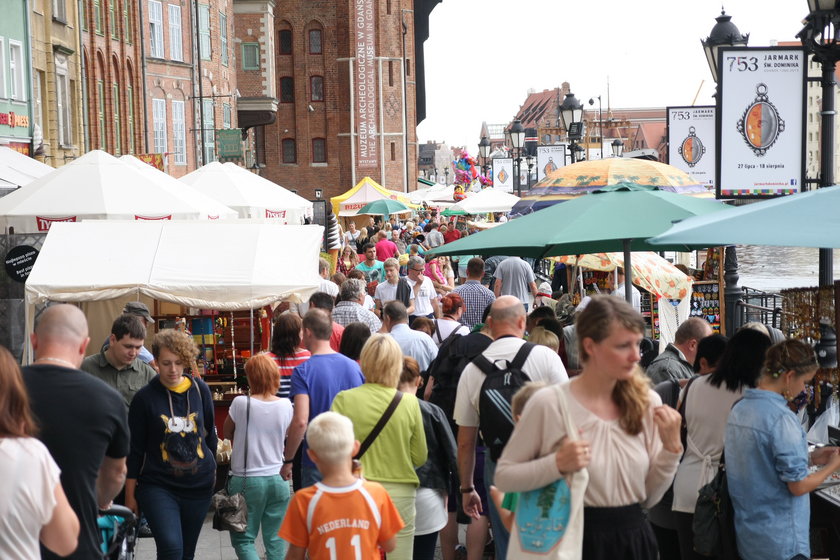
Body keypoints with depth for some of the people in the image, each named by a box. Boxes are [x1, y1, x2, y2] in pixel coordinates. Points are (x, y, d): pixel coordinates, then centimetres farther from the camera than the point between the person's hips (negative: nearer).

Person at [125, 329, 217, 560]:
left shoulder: (200, 390, 1)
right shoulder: (145, 397, -6)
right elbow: (135, 450, -2)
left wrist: (213, 469, 18)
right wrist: (130, 495, 0)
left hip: (198, 486, 3)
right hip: (158, 486, -3)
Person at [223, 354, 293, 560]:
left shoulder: (241, 403, -13)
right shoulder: (285, 405, -4)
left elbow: (227, 433, 3)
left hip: (247, 480, -3)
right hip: (278, 479, 3)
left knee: (243, 538, 7)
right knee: (275, 539, 10)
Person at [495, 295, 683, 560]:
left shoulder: (647, 402, -1)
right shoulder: (549, 403, -14)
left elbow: (649, 497, 5)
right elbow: (503, 477, -7)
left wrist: (671, 448, -9)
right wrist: (557, 465, -21)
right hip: (574, 538, -4)